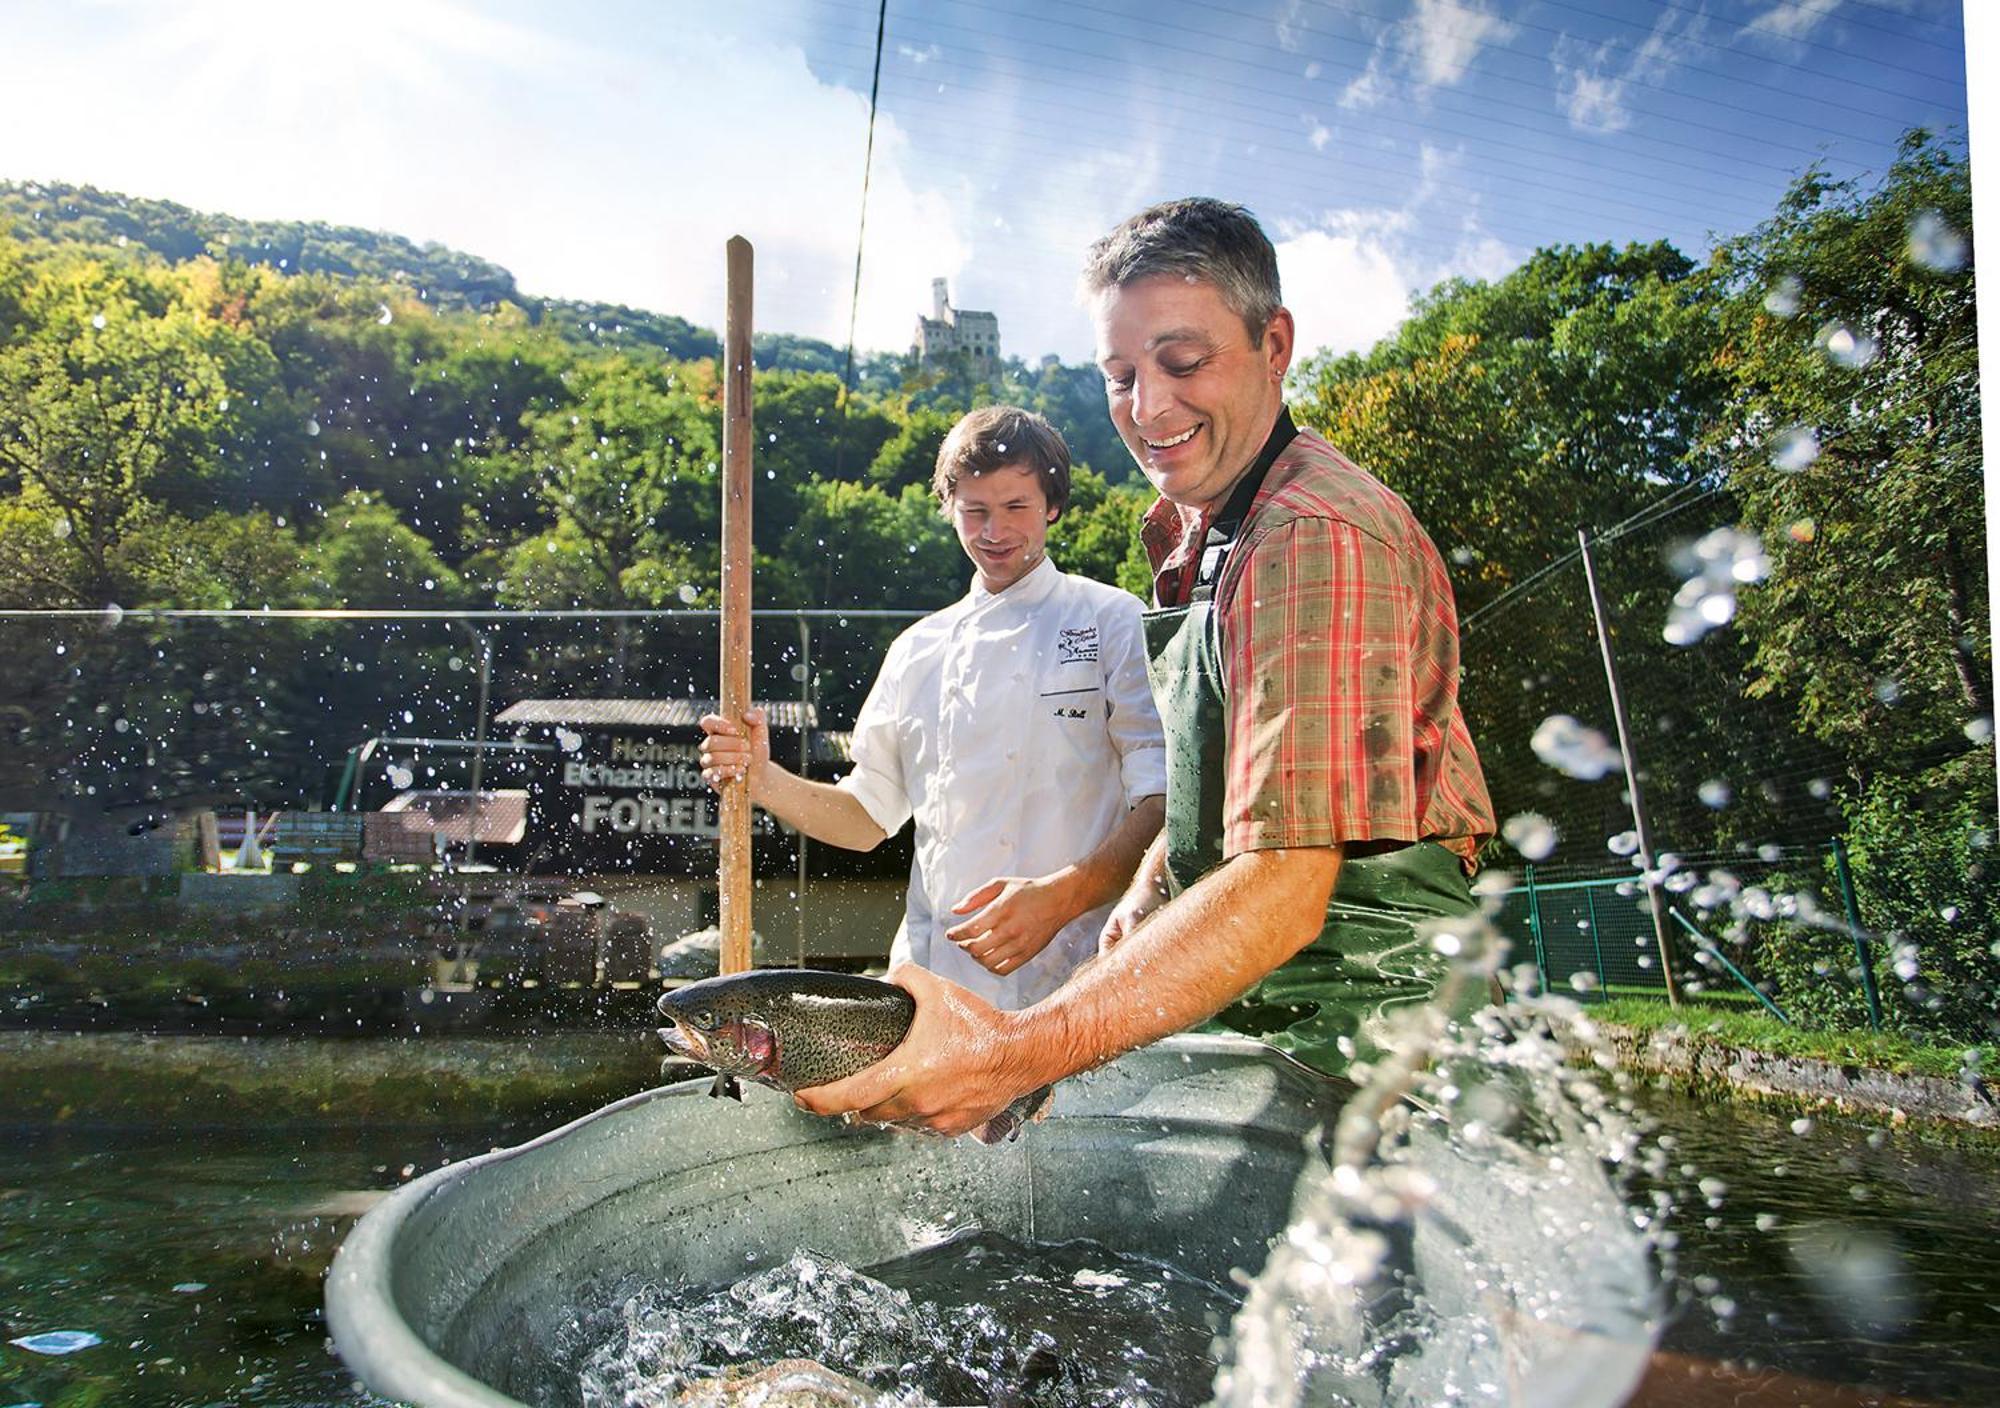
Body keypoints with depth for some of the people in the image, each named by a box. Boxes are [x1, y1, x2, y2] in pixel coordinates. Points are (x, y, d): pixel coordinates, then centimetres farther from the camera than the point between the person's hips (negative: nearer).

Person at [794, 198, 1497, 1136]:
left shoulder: (1313, 537, -18)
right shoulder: (1198, 536, 14)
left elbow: (1285, 884, -28)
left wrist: (1019, 1053, -35)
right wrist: (1144, 899, 3)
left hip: (1361, 1030, -8)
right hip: (1261, 1021, 8)